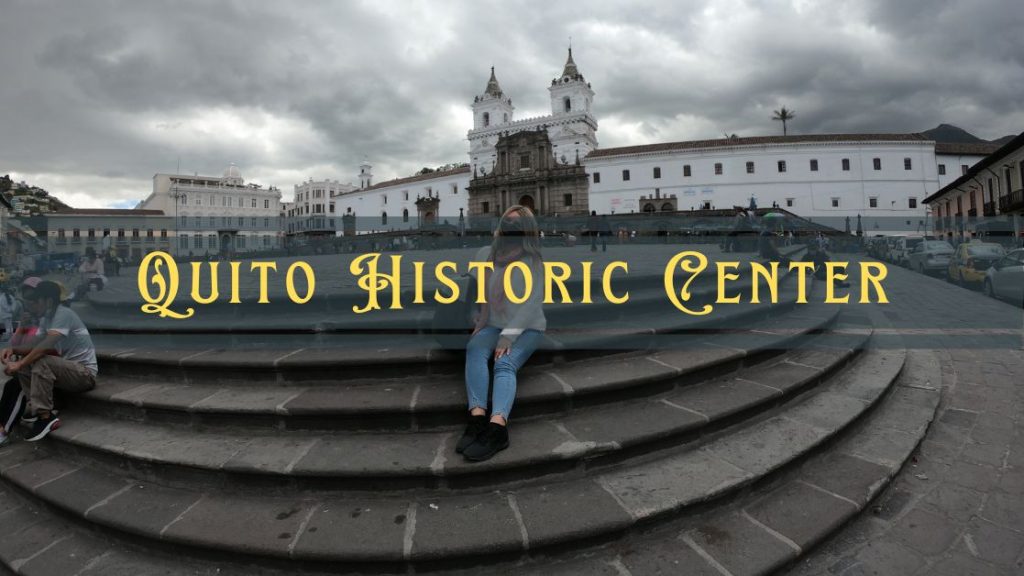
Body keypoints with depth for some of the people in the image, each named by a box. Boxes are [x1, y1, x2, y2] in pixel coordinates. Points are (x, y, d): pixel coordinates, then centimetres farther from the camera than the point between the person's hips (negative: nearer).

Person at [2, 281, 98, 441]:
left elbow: (47, 345, -27)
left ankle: (45, 417, -20)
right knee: (26, 363, -2)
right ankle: (38, 411, -3)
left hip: (85, 373, -9)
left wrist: (19, 364, -25)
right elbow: (37, 346, 9)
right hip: (67, 370, 9)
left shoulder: (63, 314, -16)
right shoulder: (45, 318, 12)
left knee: (42, 363, -29)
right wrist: (13, 350, -8)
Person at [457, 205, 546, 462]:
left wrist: (508, 336, -21)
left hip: (527, 328, -3)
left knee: (505, 364, -31)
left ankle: (496, 427, -51)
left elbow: (530, 305, -12)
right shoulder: (485, 254, 7)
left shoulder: (534, 263, -3)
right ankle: (477, 418, -44)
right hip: (493, 324, 3)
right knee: (475, 349, -30)